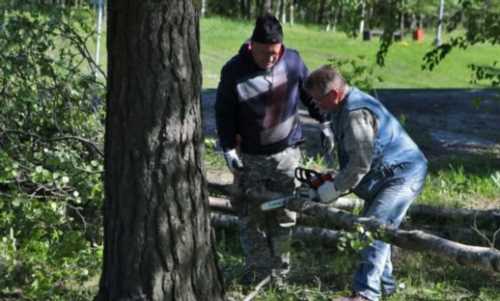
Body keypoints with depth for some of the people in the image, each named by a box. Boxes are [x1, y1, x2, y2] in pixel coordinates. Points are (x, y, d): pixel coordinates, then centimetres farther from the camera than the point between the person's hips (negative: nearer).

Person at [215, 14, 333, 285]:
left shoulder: (293, 61, -8)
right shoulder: (234, 71, -14)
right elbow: (223, 112, -6)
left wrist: (324, 123, 9)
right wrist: (228, 148, -11)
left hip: (286, 152, 1)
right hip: (250, 157, -1)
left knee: (284, 214, 7)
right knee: (251, 216, 4)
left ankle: (279, 270, 18)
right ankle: (256, 270, 13)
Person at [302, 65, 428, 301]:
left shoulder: (356, 114, -26)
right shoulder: (345, 107, 8)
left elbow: (360, 163, -27)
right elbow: (353, 156, 16)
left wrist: (333, 189, -17)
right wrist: (336, 181, 7)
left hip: (403, 176, -11)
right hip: (384, 177, 11)